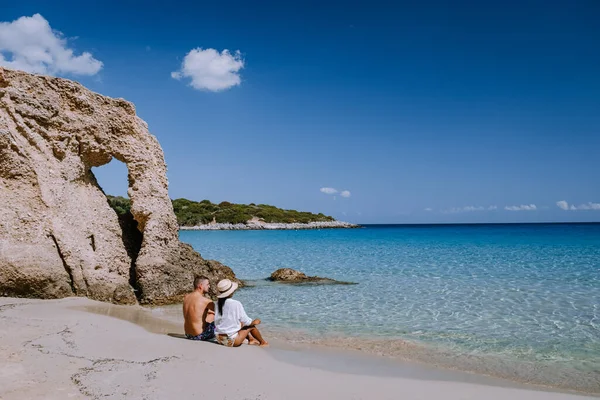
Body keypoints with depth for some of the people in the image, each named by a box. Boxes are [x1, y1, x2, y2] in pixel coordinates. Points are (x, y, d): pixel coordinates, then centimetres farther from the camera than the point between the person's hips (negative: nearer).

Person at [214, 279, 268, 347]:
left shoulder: (218, 303, -2)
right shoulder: (236, 304, -19)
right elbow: (246, 321, -9)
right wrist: (255, 322, 14)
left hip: (219, 339, 6)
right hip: (231, 341, -6)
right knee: (251, 326, 15)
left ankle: (251, 339, 43)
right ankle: (263, 342, 37)